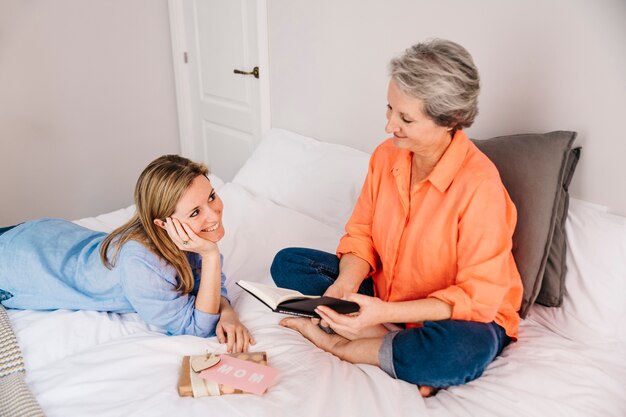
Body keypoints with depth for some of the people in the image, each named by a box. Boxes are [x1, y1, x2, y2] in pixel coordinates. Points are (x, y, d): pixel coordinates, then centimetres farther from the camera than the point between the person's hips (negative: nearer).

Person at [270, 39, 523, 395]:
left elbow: (478, 296, -25)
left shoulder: (479, 184, -26)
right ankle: (400, 345, -14)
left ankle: (338, 344, -14)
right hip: (383, 294, 6)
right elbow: (362, 235, 1)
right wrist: (345, 286, -21)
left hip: (456, 315, -5)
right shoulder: (387, 155, -8)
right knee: (287, 263, -4)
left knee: (466, 350, -40)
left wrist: (385, 312, -33)